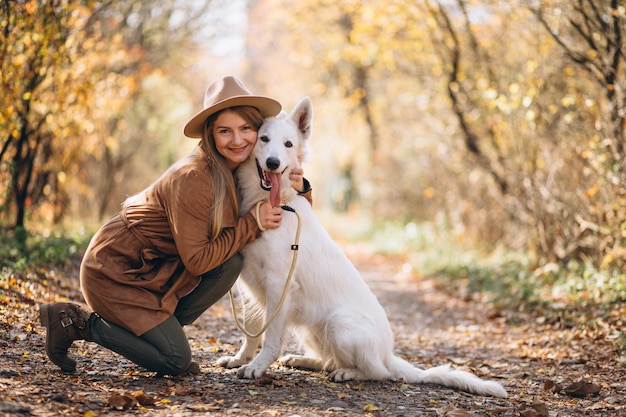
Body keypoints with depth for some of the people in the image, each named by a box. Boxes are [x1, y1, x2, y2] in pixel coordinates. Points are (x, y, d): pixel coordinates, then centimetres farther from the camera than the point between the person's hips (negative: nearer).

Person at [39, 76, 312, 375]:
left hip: (152, 267, 8)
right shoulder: (193, 178, -26)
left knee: (231, 263, -13)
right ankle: (75, 322, 1)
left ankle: (159, 330, 3)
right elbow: (197, 260, -23)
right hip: (115, 268, -8)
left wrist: (298, 188, -13)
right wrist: (251, 224, -23)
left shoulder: (242, 171, -1)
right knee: (175, 362, -10)